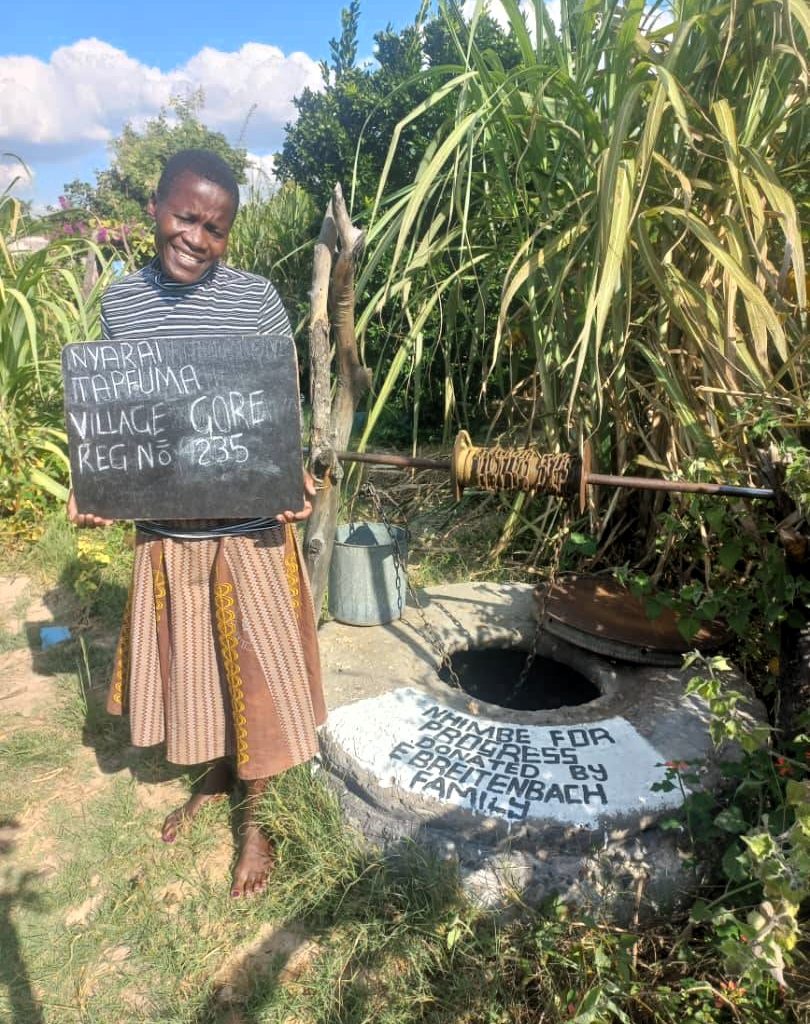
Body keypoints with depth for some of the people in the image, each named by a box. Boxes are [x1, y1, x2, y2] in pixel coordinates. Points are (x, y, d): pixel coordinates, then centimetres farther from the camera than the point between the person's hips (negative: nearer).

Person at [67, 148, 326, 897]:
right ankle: (212, 779, 47)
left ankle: (253, 817, 33)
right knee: (189, 665, 19)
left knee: (255, 670, 9)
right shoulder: (120, 300, 1)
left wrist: (293, 477, -21)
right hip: (165, 529, 3)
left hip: (250, 526, -3)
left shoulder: (255, 299, -7)